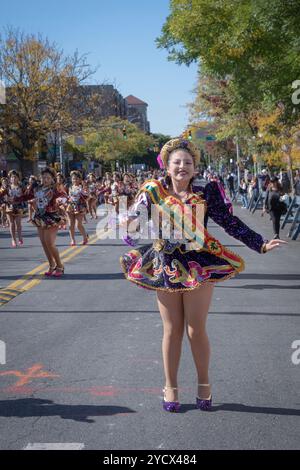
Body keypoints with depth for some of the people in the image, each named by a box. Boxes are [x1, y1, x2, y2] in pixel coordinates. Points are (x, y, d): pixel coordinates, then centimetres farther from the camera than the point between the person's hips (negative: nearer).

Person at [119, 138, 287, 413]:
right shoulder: (154, 192, -2)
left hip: (199, 265, -1)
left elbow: (231, 223, 0)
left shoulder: (205, 192, -3)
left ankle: (204, 384, 25)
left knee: (196, 330, 3)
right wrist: (127, 223, -31)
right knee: (172, 331, 8)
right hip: (165, 265, 1)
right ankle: (171, 387, 24)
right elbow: (135, 219, -7)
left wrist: (261, 244, -4)